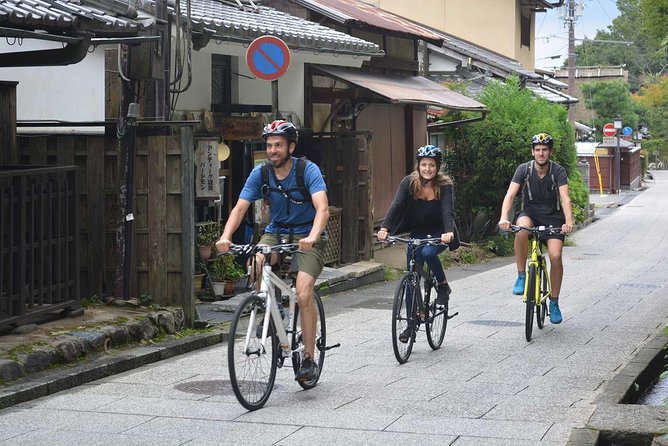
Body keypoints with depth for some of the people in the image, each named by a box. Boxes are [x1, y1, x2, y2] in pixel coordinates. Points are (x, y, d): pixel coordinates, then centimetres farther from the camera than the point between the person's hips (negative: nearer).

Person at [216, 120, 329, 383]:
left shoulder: (308, 170, -17)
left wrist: (312, 237, -48)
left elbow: (322, 208, -30)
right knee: (255, 264, -30)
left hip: (306, 238, -3)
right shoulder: (260, 174, -6)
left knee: (303, 295, -19)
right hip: (275, 233, 3)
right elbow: (240, 208, -12)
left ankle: (309, 359, -6)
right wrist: (226, 237, -30)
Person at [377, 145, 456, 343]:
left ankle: (443, 286, -6)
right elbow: (396, 206, -22)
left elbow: (447, 210, -29)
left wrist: (448, 232, -48)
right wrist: (385, 228, -38)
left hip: (439, 234, -3)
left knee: (428, 252, -34)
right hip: (417, 233, 3)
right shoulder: (409, 182, -12)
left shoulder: (444, 185, -16)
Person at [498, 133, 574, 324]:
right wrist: (504, 218, -38)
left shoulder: (558, 171, -12)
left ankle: (554, 302, 1)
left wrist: (568, 222, -43)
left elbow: (565, 198, -25)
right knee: (522, 229, -36)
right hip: (530, 213, 0)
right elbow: (510, 195, -20)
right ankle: (521, 277, -22)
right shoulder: (524, 169, -10)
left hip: (552, 217, 0)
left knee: (555, 256, -18)